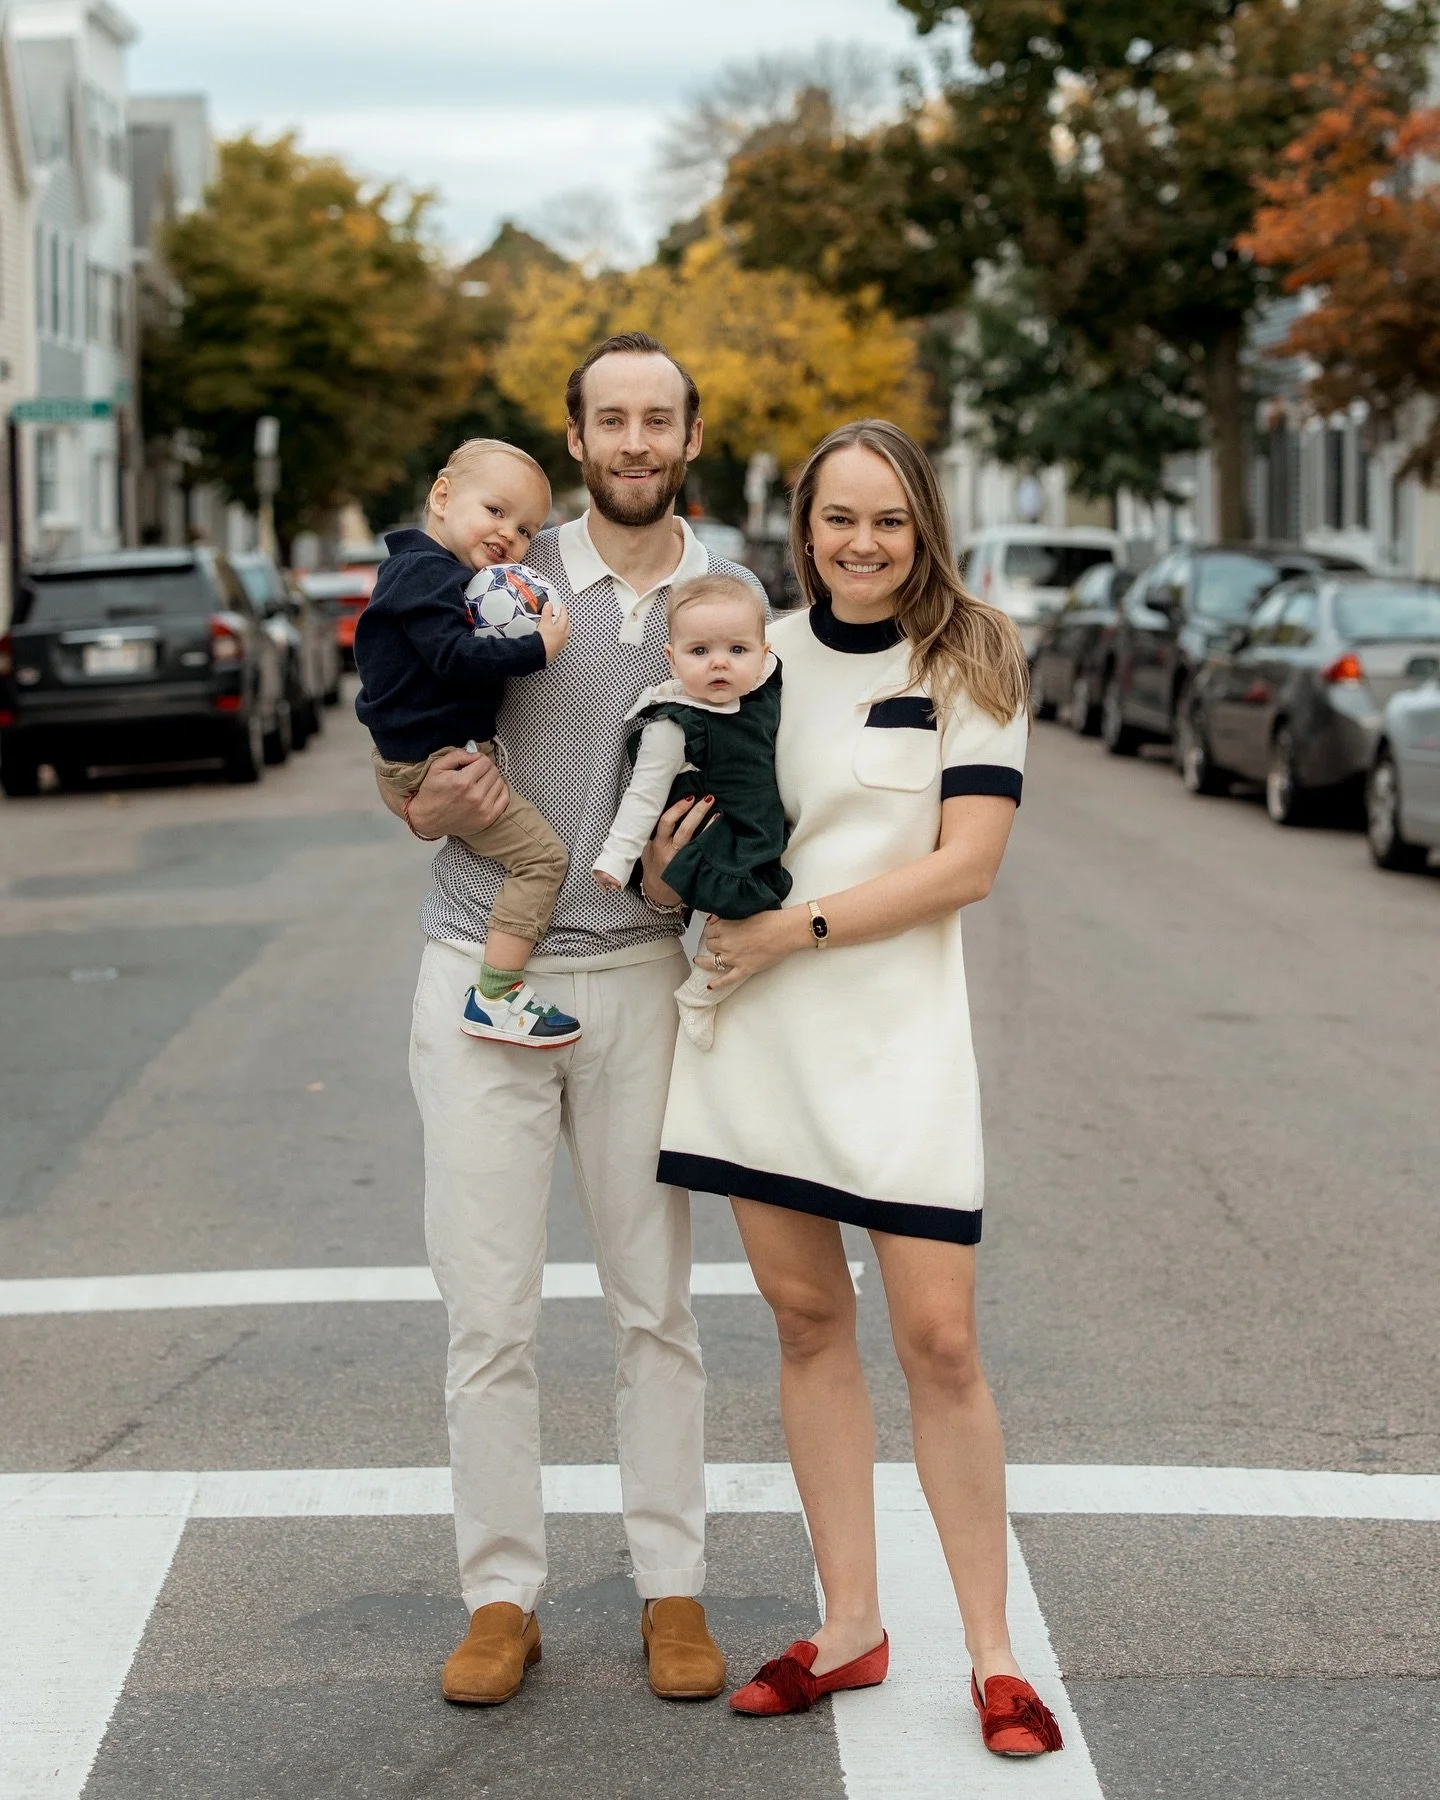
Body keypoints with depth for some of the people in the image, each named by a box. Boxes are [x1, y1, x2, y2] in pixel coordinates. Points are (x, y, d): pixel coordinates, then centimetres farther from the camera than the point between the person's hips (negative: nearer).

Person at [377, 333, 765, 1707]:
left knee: (654, 1300, 6)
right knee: (489, 1309, 1)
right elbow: (418, 801, 5)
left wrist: (713, 811, -10)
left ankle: (672, 1589, 16)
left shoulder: (734, 601, 4)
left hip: (637, 975, 1)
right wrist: (440, 803, -19)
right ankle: (501, 1596, 12)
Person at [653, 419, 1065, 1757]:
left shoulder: (968, 661, -1)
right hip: (757, 1023, 4)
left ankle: (991, 1652, 7)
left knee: (938, 1341, -5)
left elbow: (967, 863, -9)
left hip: (898, 1028, -3)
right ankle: (849, 1628, 19)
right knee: (806, 1320, 8)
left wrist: (794, 928, -13)